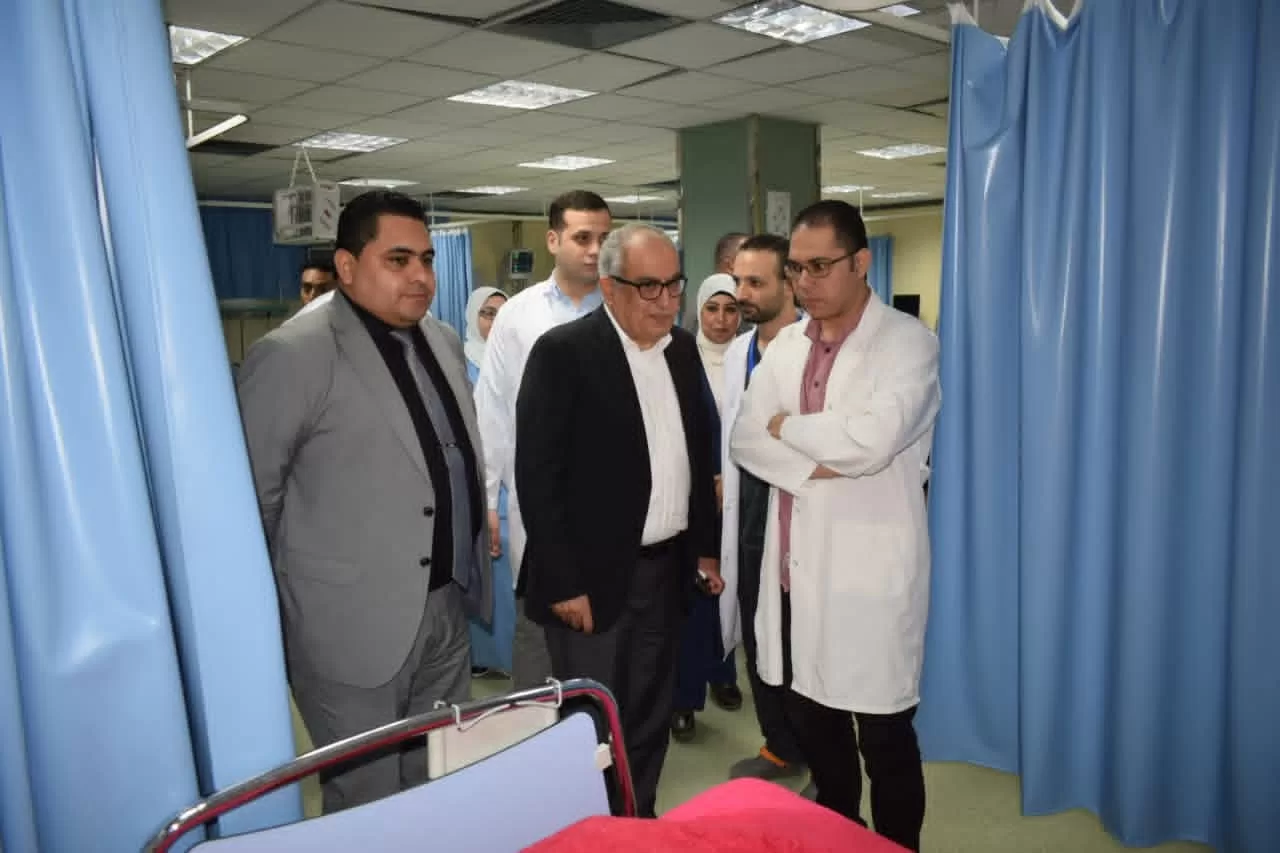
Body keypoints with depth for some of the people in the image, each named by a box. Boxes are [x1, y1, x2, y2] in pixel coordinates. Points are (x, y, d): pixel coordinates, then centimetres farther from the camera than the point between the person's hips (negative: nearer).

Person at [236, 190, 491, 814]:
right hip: (354, 623, -6)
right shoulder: (292, 354, -14)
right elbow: (251, 499, -10)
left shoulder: (444, 343, 8)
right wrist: (269, 622, -4)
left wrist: (474, 535, 12)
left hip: (447, 609, 7)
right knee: (367, 803, 10)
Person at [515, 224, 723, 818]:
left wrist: (706, 546, 13)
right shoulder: (562, 352, -13)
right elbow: (537, 476, -15)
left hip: (666, 569, 6)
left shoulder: (683, 350, 7)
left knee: (650, 721, 18)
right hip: (594, 576, -6)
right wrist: (563, 581, -16)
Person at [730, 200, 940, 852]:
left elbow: (871, 440, -24)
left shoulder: (907, 342, -8)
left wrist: (784, 426, -9)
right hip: (795, 568, 6)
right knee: (811, 722, 19)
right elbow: (744, 439, 0)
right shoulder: (786, 345, 10)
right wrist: (816, 465, -16)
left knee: (883, 736, 7)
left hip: (867, 569, -6)